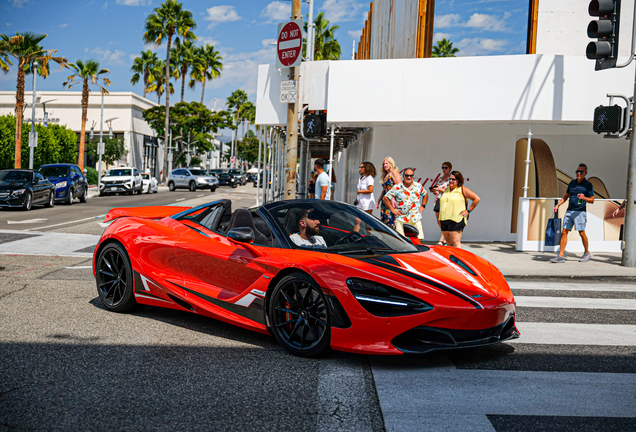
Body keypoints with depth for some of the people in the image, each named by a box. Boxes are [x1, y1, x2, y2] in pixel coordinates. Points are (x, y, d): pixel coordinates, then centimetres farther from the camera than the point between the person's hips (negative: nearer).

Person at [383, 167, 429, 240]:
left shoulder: (418, 186, 10)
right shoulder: (397, 188, 0)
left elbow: (425, 195, 27)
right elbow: (385, 198, 4)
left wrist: (422, 207, 15)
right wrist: (392, 209, -1)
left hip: (416, 219, 2)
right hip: (401, 219, -2)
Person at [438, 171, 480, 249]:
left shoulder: (462, 189, 0)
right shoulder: (446, 190, 19)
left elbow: (477, 199, -3)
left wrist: (468, 211, -6)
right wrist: (440, 219, 20)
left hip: (456, 220, -7)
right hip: (444, 220, 7)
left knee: (456, 242, -13)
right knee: (449, 242, 8)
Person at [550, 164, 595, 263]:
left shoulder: (588, 185, -1)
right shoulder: (572, 183, 14)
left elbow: (592, 200, -2)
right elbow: (566, 196, 23)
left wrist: (584, 198, -22)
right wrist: (557, 205, 11)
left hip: (580, 212, -5)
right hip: (569, 211, 5)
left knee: (582, 232, -5)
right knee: (564, 232, -3)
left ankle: (587, 253, 17)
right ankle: (561, 256, -4)